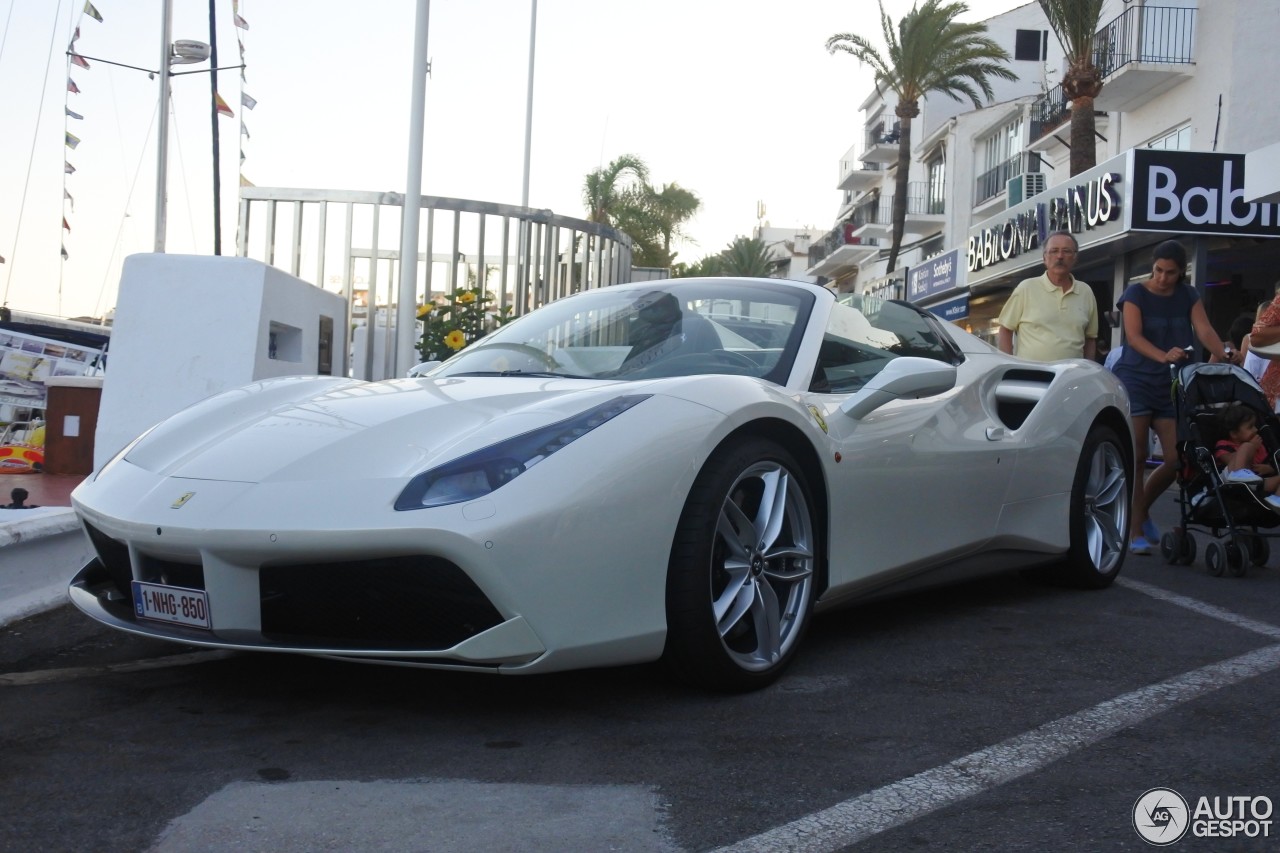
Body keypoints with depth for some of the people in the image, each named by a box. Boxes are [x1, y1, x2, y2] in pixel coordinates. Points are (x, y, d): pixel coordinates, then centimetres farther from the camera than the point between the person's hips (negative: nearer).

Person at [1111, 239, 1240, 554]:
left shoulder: (1188, 297, 8)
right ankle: (1135, 531, 1)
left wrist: (1223, 354, -26)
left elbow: (1204, 330, -5)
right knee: (1137, 457, -6)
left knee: (1176, 459, 1)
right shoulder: (1136, 293, -4)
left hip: (1172, 385, 5)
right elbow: (1133, 336, -18)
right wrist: (1163, 356, -36)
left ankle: (1139, 511, 25)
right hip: (1135, 380, -4)